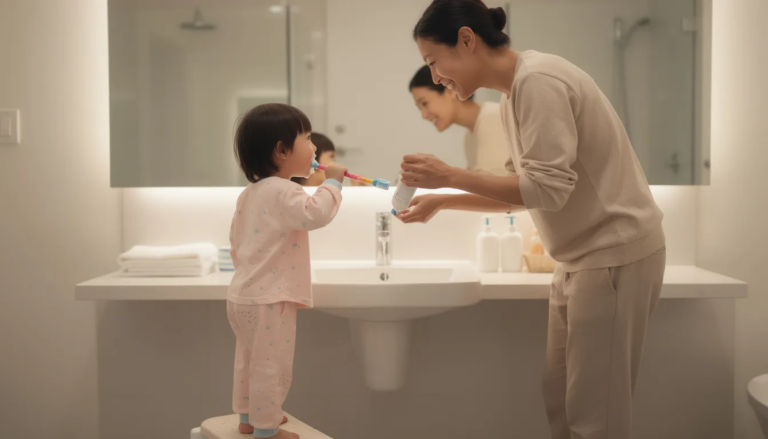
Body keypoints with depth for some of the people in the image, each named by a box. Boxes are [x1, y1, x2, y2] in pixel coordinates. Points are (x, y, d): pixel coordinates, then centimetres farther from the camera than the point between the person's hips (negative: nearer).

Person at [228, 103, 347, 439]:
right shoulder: (282, 191, -18)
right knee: (271, 365, 0)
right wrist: (332, 182, -20)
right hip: (268, 298, -10)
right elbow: (313, 214, -34)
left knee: (250, 360, 22)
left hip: (244, 294, 10)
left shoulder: (250, 194, 13)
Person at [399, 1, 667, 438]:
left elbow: (548, 188, -23)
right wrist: (441, 201, 10)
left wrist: (449, 176, -20)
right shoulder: (513, 95, 10)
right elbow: (521, 187, 15)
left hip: (617, 254, -9)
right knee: (559, 399, 15)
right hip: (584, 255, 9)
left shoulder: (538, 80, -18)